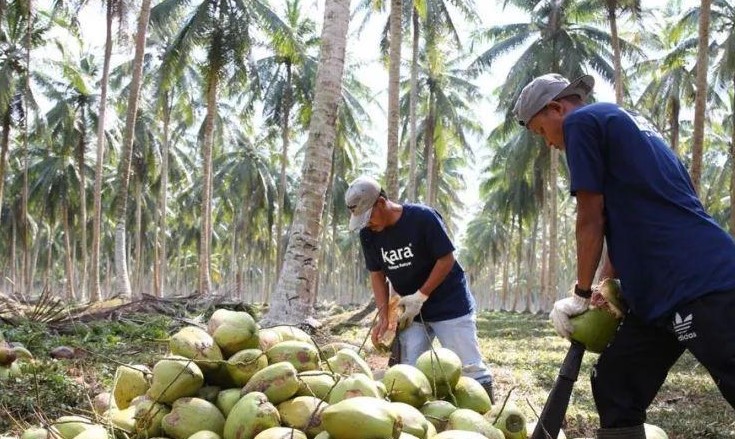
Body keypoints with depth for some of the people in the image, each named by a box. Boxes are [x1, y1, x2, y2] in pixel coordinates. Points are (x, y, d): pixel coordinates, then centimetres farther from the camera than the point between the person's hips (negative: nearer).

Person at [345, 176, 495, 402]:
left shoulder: (423, 217, -21)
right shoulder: (368, 234, -4)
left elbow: (447, 260, -15)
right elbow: (377, 275, 3)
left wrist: (420, 296, -17)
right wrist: (383, 317, -8)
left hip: (450, 305, -5)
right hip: (411, 311, 5)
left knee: (471, 370, -4)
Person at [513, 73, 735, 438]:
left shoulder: (582, 121, -3)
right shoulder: (621, 122, 25)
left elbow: (590, 220, -4)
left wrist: (581, 294, 5)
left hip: (699, 282, -10)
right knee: (614, 387, 13)